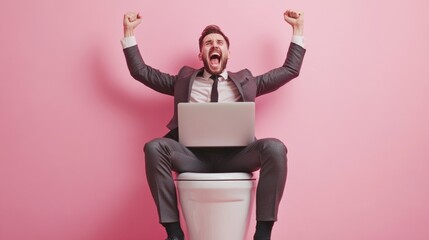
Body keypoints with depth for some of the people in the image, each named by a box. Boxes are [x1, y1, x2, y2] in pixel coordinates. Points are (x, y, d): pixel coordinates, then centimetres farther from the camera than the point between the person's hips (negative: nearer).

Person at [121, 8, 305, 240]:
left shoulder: (245, 81, 25)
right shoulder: (185, 80, 26)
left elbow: (290, 70, 28)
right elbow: (141, 71, 25)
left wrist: (298, 29, 26)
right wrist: (129, 32, 21)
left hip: (234, 156, 0)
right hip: (194, 156, 0)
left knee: (275, 148, -30)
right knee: (154, 147, -29)